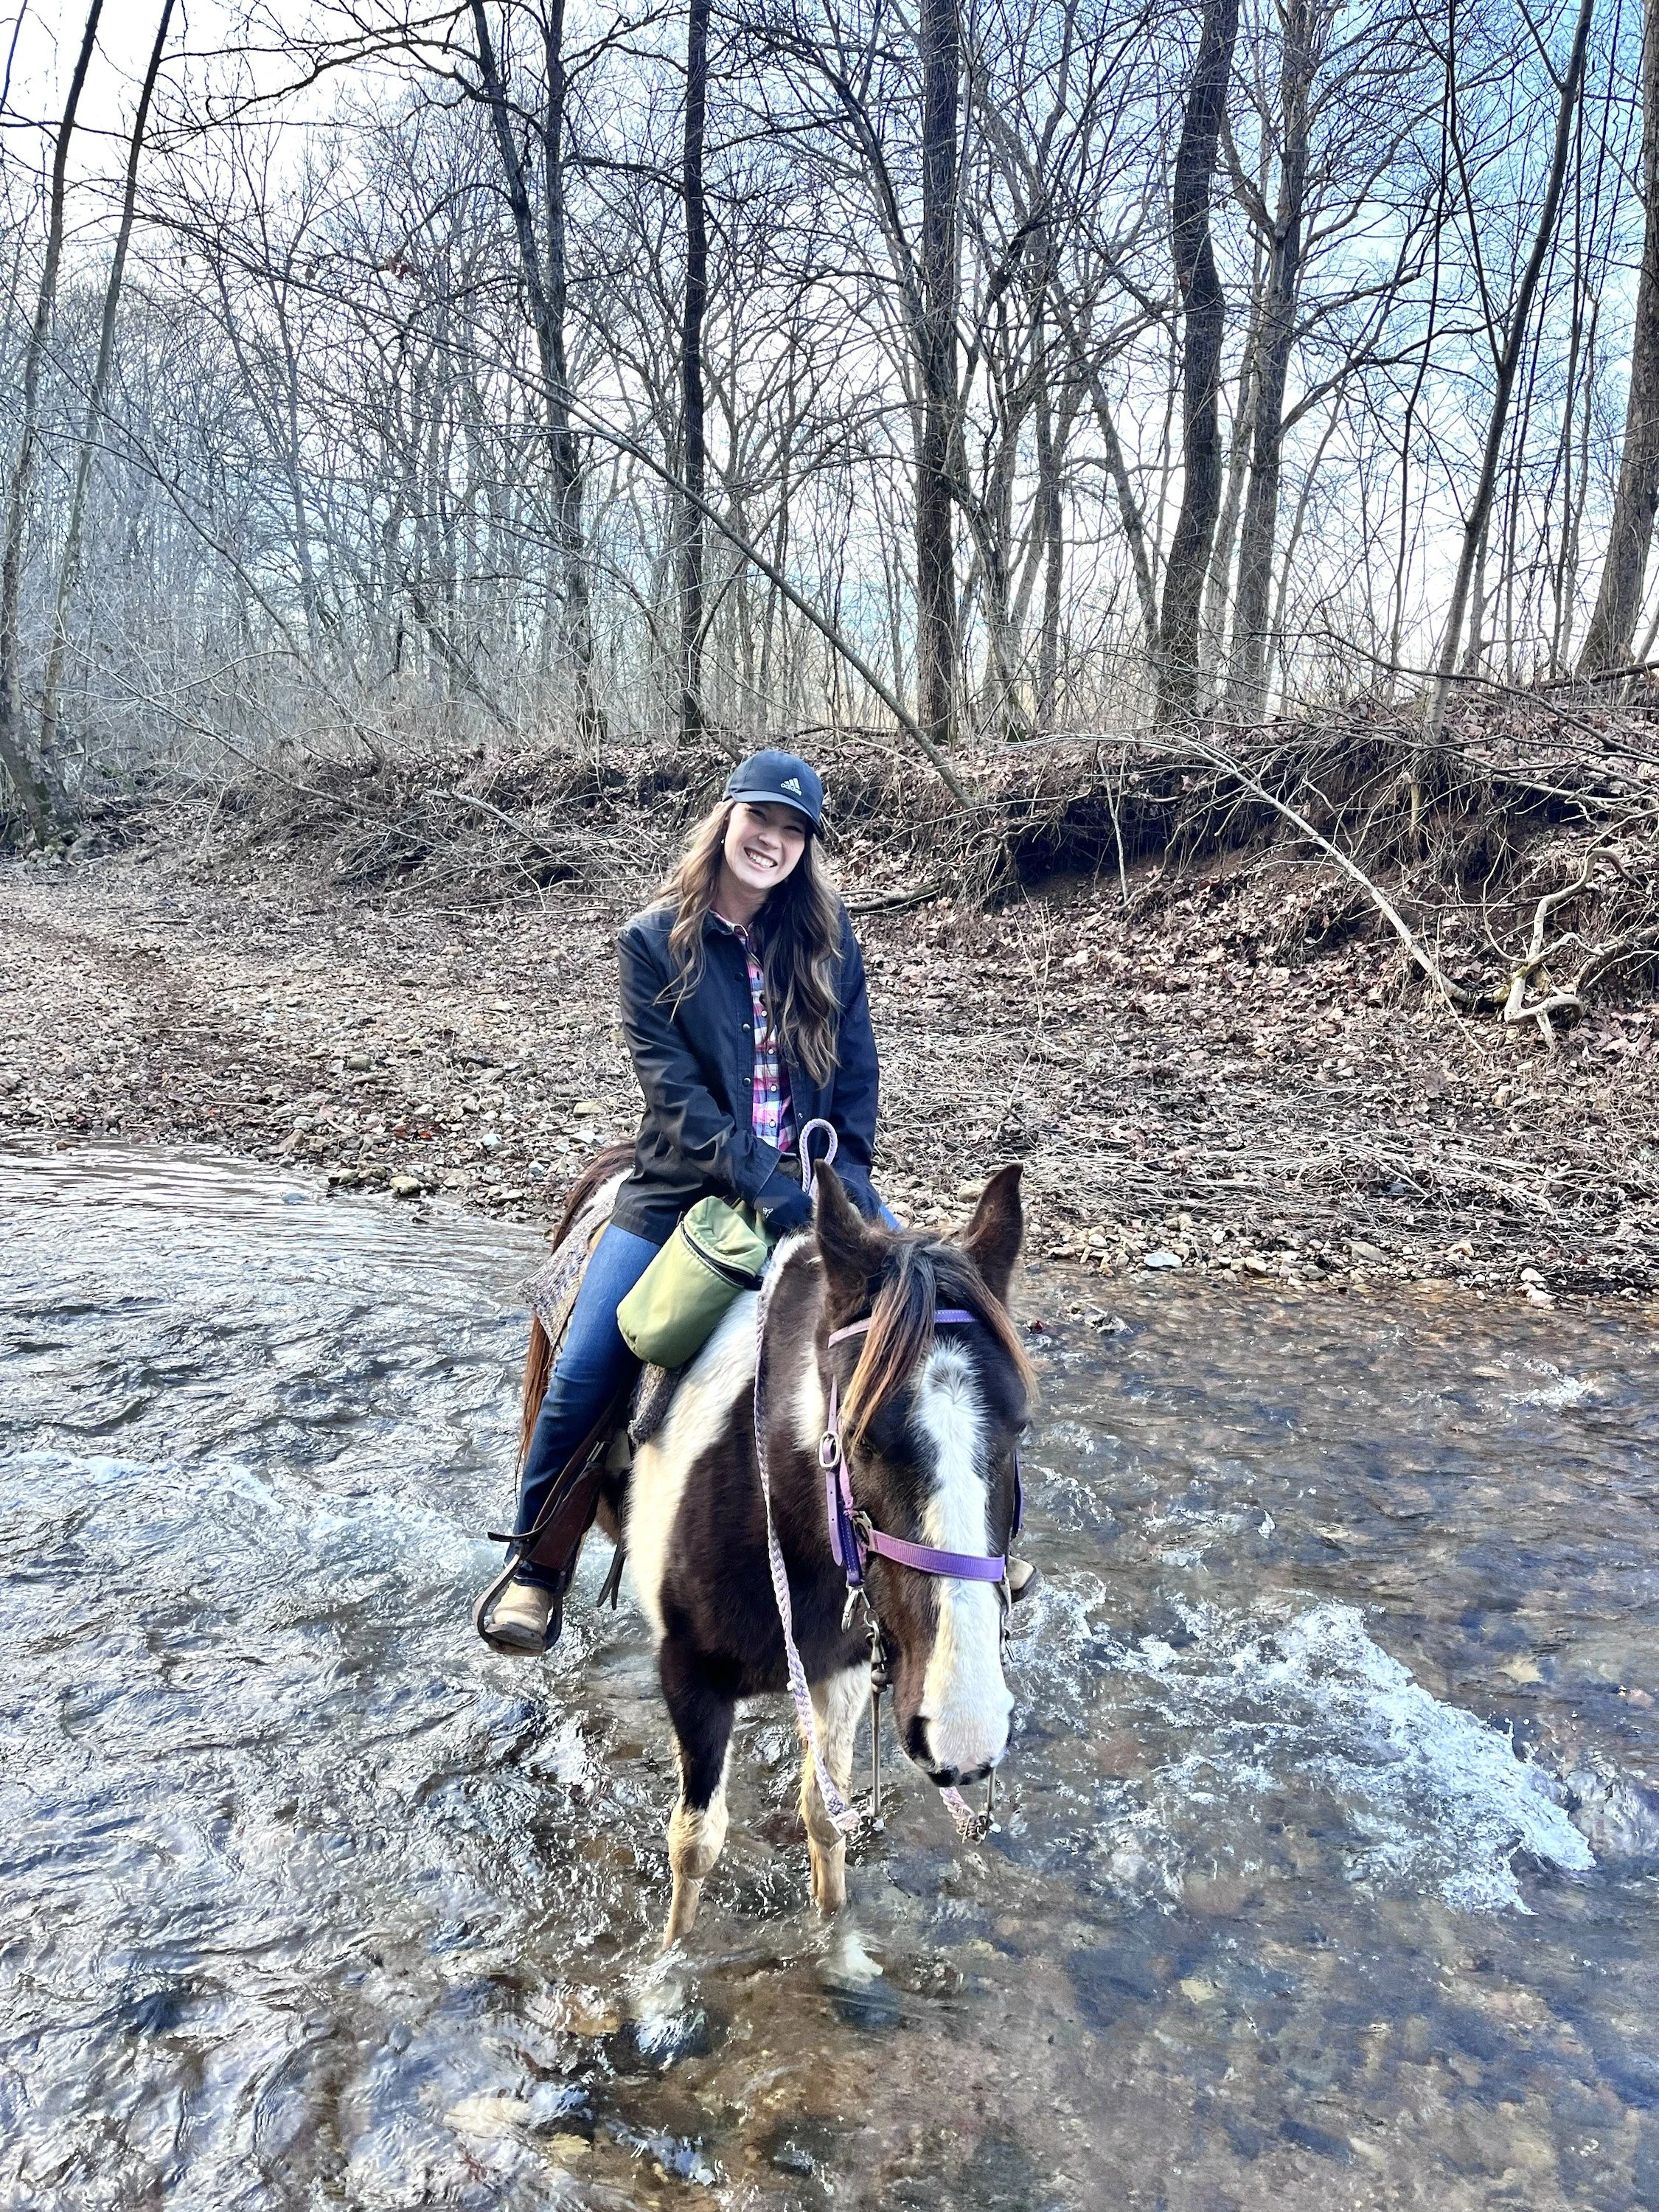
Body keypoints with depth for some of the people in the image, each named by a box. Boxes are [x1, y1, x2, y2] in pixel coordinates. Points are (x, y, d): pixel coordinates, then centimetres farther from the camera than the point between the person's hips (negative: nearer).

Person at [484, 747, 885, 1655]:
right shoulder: (653, 943, -4)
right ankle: (538, 1568, 12)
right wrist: (774, 1194, -22)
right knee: (582, 1374, -10)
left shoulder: (826, 937, 3)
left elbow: (858, 1078, 4)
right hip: (687, 1188, -2)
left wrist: (840, 1188, -9)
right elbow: (677, 1094, -13)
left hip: (816, 1180, 2)